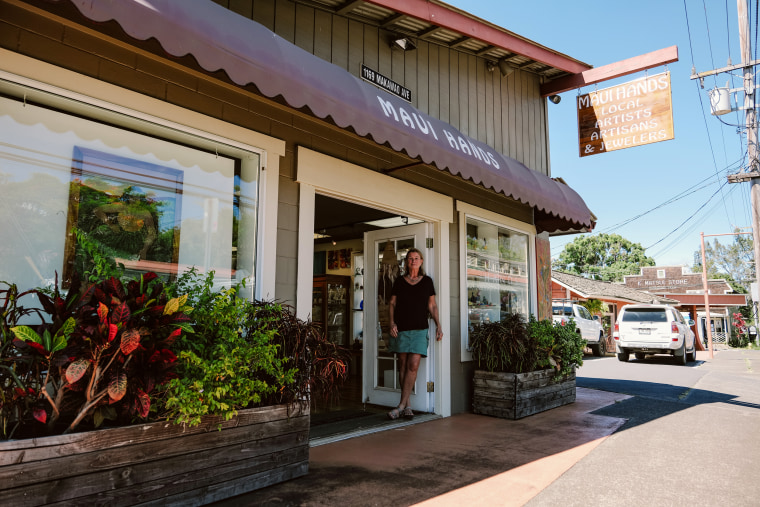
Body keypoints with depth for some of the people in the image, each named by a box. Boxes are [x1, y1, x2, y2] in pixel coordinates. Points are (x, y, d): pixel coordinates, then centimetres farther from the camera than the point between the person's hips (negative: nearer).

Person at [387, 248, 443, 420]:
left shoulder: (427, 281, 10)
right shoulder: (399, 281, 9)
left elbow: (432, 305, 12)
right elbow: (392, 304, 10)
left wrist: (438, 325, 3)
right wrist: (392, 322, -4)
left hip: (419, 329, -1)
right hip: (401, 328, 1)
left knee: (413, 365, -12)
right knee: (403, 365, 2)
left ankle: (401, 405, -6)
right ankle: (407, 406, 10)